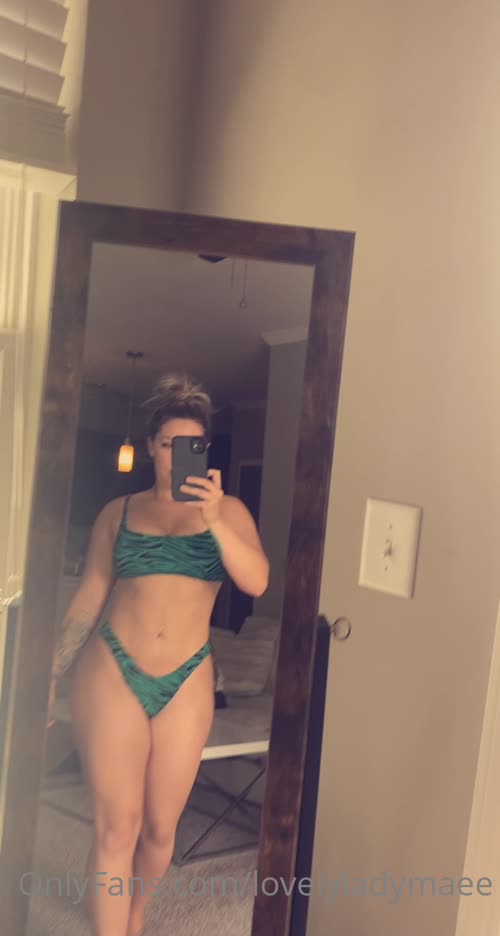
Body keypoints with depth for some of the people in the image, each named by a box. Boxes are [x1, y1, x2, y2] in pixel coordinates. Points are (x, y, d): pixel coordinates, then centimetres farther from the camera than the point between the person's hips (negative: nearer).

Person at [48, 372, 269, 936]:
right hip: (112, 672, -1)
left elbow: (257, 582, -12)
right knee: (116, 827, -1)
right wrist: (51, 674, 6)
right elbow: (87, 599, 6)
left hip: (186, 681, 1)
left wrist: (213, 520, -25)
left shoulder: (228, 510, 2)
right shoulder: (118, 512, 4)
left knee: (160, 826, 14)